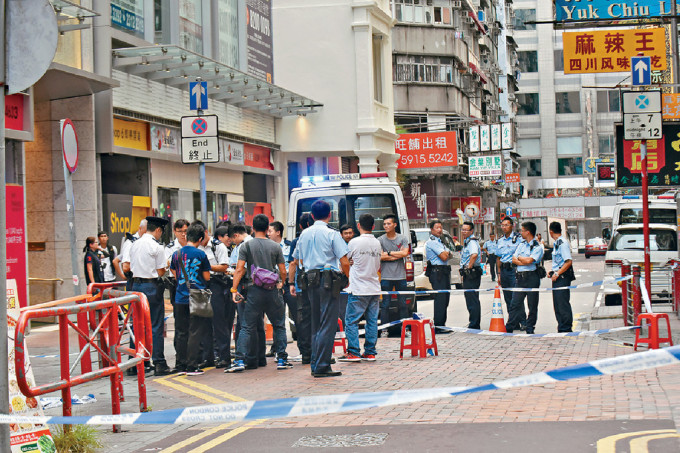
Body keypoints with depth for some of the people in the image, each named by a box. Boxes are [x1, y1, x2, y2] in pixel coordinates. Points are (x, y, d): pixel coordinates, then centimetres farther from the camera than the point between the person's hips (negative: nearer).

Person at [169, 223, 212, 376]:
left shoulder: (176, 254, 3)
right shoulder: (200, 254, -8)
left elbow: (175, 275, 12)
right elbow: (207, 277, -3)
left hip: (180, 298, 4)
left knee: (181, 333, 12)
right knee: (195, 332, 0)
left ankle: (180, 364, 16)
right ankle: (192, 366, -1)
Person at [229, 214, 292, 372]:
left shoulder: (246, 246, 0)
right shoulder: (275, 246, 3)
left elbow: (239, 270, -7)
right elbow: (283, 272, 4)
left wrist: (234, 289, -4)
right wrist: (282, 284, 23)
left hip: (254, 290, -1)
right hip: (272, 290, 1)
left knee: (247, 327, 2)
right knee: (279, 325, 13)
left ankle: (240, 360, -5)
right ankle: (282, 359, 13)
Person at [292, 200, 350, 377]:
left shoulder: (304, 234, 11)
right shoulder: (332, 234, -7)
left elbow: (300, 261, 19)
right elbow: (344, 262, -11)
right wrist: (346, 278, 3)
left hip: (310, 281, 6)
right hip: (328, 280, -6)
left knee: (316, 325, 15)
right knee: (327, 325, -5)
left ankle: (315, 365, 16)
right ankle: (322, 366, -8)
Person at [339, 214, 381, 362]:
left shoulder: (354, 242, -9)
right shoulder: (377, 243, 9)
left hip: (358, 290, -6)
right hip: (375, 289, 6)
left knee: (351, 321, -1)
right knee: (372, 321, 8)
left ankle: (353, 352, -5)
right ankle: (370, 352, 10)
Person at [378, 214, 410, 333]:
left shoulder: (402, 238, 6)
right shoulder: (380, 240, 3)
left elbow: (405, 253, -8)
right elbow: (380, 257, -9)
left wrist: (389, 253, -6)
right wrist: (398, 254, -6)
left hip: (400, 276, 1)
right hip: (386, 277, -1)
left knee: (402, 304, 5)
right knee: (385, 304, -1)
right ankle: (384, 329, 4)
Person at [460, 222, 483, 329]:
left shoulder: (472, 241, -15)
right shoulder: (467, 241, 19)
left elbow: (474, 255, -33)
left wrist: (469, 268, -23)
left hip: (471, 274, -11)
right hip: (468, 275, 11)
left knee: (472, 301, -8)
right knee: (471, 300, 14)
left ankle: (474, 325, -6)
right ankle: (475, 324, 19)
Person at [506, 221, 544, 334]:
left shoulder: (538, 247, -5)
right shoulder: (521, 245, 15)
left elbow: (529, 260, -18)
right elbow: (514, 260, 7)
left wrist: (519, 258, 0)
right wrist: (524, 262, -9)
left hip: (532, 277, -5)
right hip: (520, 276, 5)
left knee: (532, 305, 2)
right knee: (515, 303, 4)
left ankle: (530, 328, 11)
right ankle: (509, 328, 7)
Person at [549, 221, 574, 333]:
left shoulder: (563, 243, -14)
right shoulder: (556, 243, 16)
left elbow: (568, 262, -20)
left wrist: (557, 274, -20)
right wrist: (553, 273, 16)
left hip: (563, 276, -10)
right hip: (557, 276, 10)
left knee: (562, 303, -8)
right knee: (557, 304, 11)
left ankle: (566, 328, -4)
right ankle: (561, 327, 17)